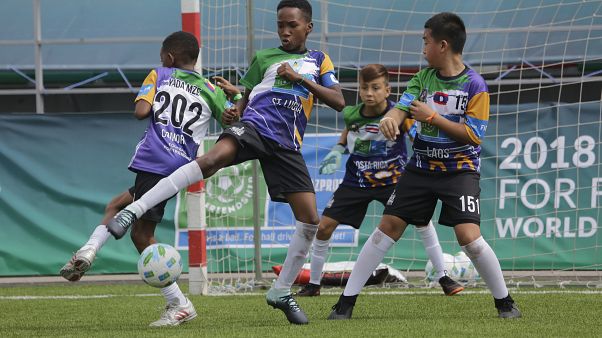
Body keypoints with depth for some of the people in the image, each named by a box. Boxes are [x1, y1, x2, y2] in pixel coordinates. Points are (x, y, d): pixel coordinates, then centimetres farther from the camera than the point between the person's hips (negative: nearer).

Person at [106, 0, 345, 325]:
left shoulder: (319, 60, 18)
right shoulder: (263, 57, 17)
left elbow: (338, 102, 7)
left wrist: (300, 78, -2)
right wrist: (233, 112, 0)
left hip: (286, 144, 3)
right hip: (255, 125, -3)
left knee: (310, 218, -6)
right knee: (213, 158, -36)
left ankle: (281, 292, 12)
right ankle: (132, 211, -43)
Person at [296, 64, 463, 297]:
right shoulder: (352, 114, -11)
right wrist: (337, 151, 1)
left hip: (393, 179, -2)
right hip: (356, 181, 2)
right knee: (324, 226, -3)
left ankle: (443, 278, -6)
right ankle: (313, 284, 16)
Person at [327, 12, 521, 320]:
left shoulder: (474, 85, -11)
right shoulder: (423, 77, 5)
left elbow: (473, 135, -14)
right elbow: (402, 106, -7)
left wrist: (432, 117, -17)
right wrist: (390, 118, -31)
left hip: (460, 171, -5)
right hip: (420, 168, 5)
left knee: (468, 236, -19)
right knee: (389, 226, 0)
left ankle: (504, 302, 0)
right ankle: (346, 302, 4)